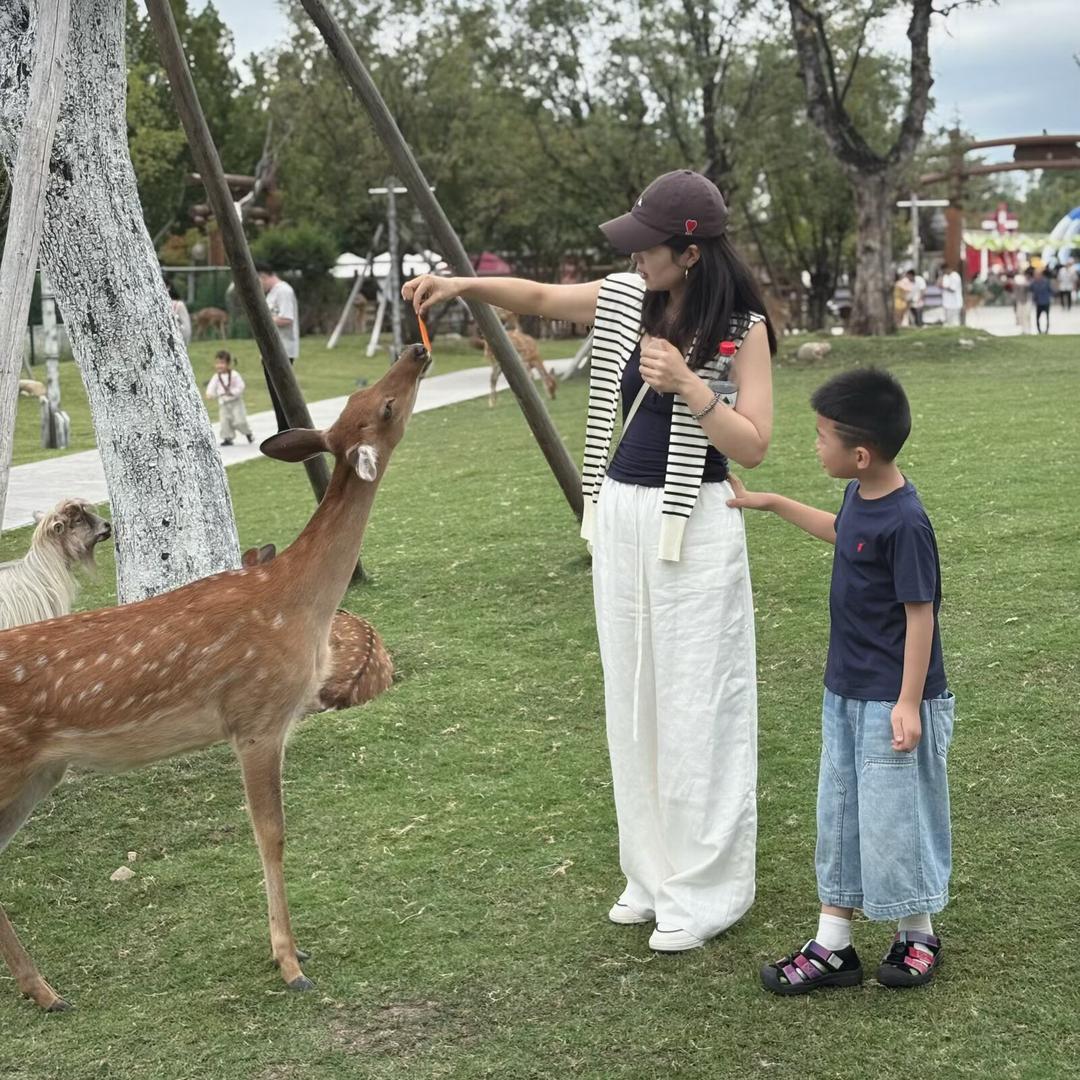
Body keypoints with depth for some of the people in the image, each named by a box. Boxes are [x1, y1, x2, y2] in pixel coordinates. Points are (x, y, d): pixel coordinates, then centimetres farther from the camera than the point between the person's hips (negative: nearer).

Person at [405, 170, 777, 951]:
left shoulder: (741, 328, -10)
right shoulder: (624, 300, 4)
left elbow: (753, 445, -13)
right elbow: (541, 298, 18)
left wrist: (687, 383, -24)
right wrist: (466, 284, 4)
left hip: (694, 527, -6)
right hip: (619, 515, 6)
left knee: (693, 708, -1)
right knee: (632, 702, 13)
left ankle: (706, 893, 12)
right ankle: (652, 872, 27)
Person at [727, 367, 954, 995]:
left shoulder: (904, 523, -23)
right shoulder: (861, 497, 2)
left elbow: (919, 613, -20)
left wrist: (909, 702, -20)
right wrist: (770, 503, 28)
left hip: (892, 701, -9)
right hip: (846, 691, 9)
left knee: (896, 816, 5)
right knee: (841, 815, 13)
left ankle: (918, 935, 26)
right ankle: (833, 947, 21)